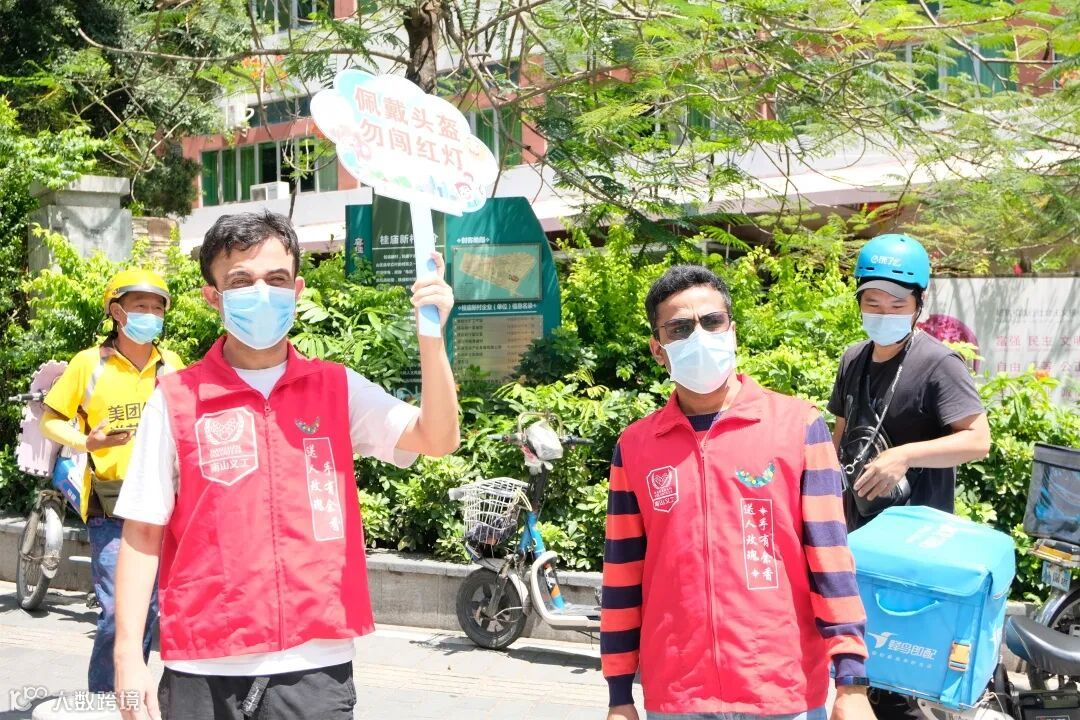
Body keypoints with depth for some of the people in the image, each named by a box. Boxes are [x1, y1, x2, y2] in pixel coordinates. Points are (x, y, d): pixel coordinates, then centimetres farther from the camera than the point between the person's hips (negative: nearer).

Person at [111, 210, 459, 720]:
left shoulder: (337, 389, 4)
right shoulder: (175, 401, -1)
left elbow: (437, 439, -7)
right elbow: (142, 533, 1)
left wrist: (430, 335, -22)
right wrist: (128, 657, -5)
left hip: (316, 669, 1)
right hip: (205, 674, -1)